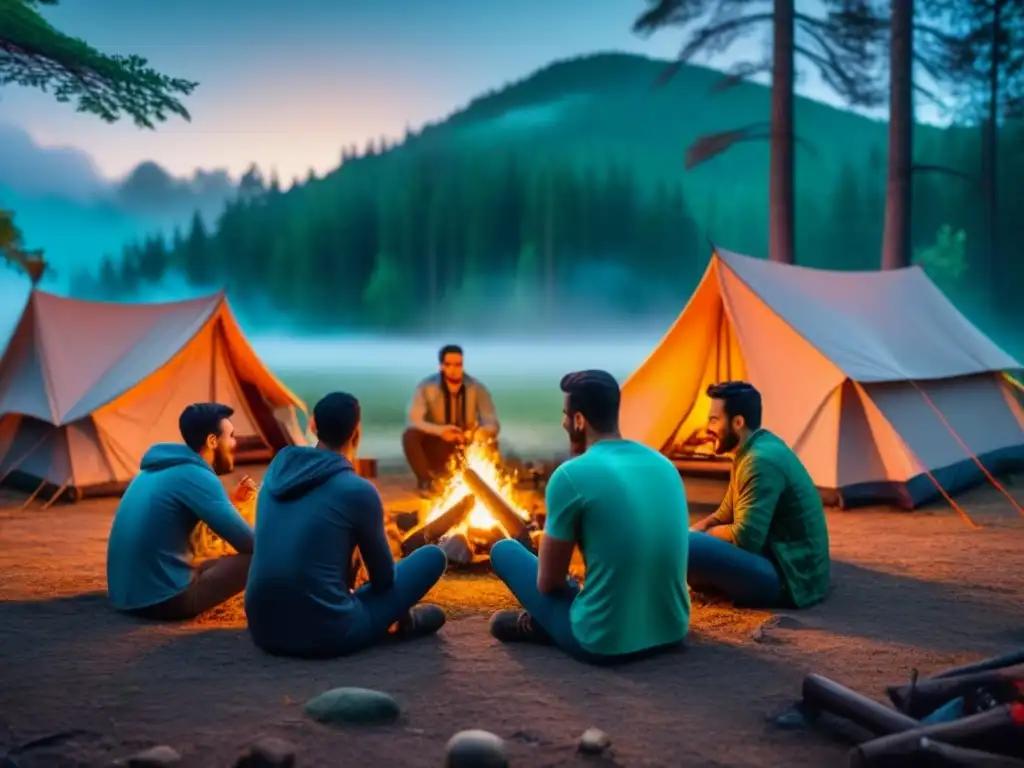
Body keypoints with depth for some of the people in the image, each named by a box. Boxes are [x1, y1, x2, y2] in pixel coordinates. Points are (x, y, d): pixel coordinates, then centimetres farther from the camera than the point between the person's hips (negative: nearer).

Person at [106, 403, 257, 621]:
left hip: (125, 594, 9)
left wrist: (230, 500, 25)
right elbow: (247, 543, -14)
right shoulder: (196, 476, -14)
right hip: (163, 599, -9)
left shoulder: (157, 468, 13)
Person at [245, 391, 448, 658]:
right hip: (328, 635, -6)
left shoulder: (277, 471, 5)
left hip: (263, 631, 6)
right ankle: (406, 619, 28)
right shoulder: (357, 490, -12)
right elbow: (383, 577, 2)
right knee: (434, 556, 6)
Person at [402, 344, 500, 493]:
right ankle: (426, 480, -12)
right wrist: (440, 431, -40)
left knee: (489, 439, -28)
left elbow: (493, 424, -16)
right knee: (410, 435, -29)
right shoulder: (426, 387, -12)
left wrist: (481, 432, -42)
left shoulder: (477, 388, -10)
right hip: (436, 448, 0)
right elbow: (414, 421, -22)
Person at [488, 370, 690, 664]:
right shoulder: (664, 464, 5)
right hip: (672, 631, 6)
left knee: (504, 550, 12)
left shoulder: (571, 476, -15)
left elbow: (548, 582, -7)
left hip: (604, 643, -5)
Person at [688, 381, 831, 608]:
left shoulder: (761, 461, -23)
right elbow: (726, 515, 18)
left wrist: (703, 533, -8)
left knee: (687, 548, -29)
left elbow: (744, 539, -27)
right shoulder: (752, 451, 10)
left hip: (789, 579, -10)